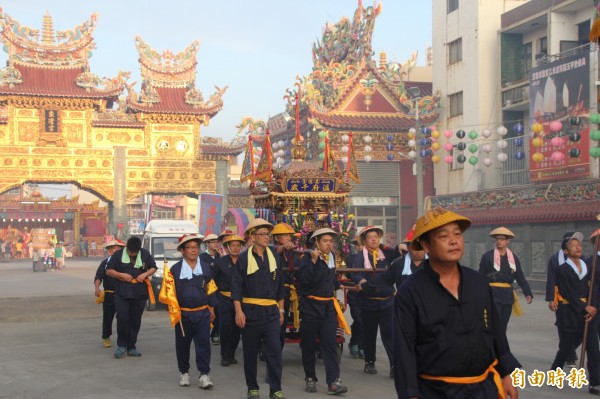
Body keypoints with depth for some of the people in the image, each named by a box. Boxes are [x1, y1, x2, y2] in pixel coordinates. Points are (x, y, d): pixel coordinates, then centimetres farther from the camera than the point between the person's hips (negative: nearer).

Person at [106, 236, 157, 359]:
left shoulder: (145, 254, 5)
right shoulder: (118, 254, -1)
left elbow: (153, 268, 13)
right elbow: (108, 271, 3)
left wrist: (145, 274, -7)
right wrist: (122, 275, -12)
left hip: (139, 293, 2)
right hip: (122, 292, -2)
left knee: (135, 321, 6)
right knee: (122, 318, -11)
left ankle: (131, 347, 16)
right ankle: (121, 345, 4)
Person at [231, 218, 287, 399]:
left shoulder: (275, 258, 9)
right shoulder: (243, 258, -2)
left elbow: (280, 285, 14)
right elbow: (236, 286, -4)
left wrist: (280, 310, 12)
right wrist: (239, 311, -11)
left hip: (271, 311, 2)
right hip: (250, 311, -2)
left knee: (275, 350, -4)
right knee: (250, 351, 6)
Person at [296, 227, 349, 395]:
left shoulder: (332, 257, 9)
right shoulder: (308, 258, -9)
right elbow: (303, 279, -25)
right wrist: (313, 261, -27)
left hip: (329, 306, 4)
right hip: (311, 306, -4)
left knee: (330, 343, -4)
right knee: (309, 344, 6)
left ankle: (333, 382, -8)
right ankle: (310, 379, 20)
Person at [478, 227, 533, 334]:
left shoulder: (513, 258, 9)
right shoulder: (487, 256, -3)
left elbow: (521, 278, 7)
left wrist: (528, 293, -6)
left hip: (507, 296, 5)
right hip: (492, 295, -4)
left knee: (503, 327, 12)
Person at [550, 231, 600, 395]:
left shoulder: (587, 268, 9)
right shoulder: (562, 270, -7)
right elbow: (569, 294, -13)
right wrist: (585, 307, -16)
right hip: (569, 314, -5)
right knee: (566, 347, 6)